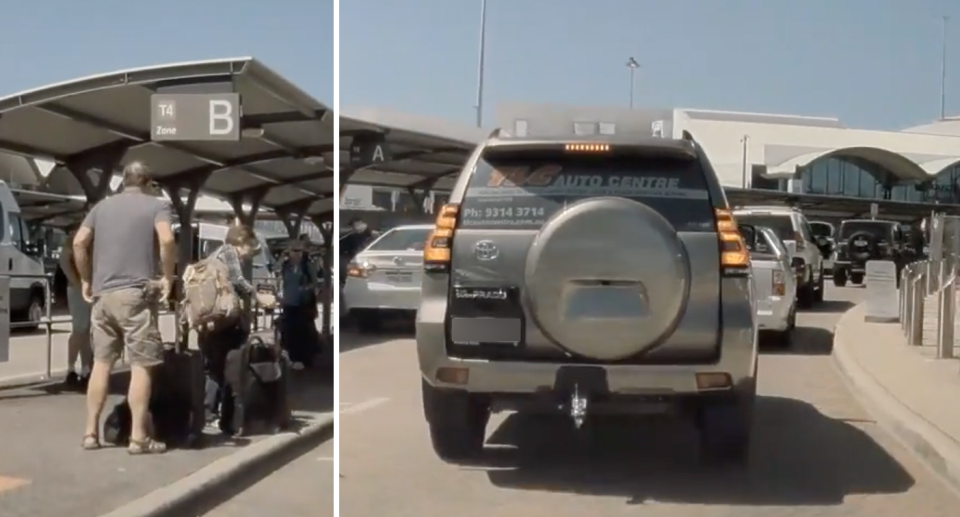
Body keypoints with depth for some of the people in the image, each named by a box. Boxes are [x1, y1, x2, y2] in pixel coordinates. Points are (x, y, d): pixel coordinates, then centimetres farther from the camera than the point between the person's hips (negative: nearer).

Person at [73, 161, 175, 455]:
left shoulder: (102, 206, 18)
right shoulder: (156, 204, 3)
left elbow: (79, 243, 6)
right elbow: (167, 240, -16)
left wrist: (86, 279, 14)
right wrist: (167, 277, -6)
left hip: (102, 293, 5)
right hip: (136, 293, -5)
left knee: (101, 363, 12)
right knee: (141, 365, -3)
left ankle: (91, 433, 13)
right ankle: (138, 437, -5)